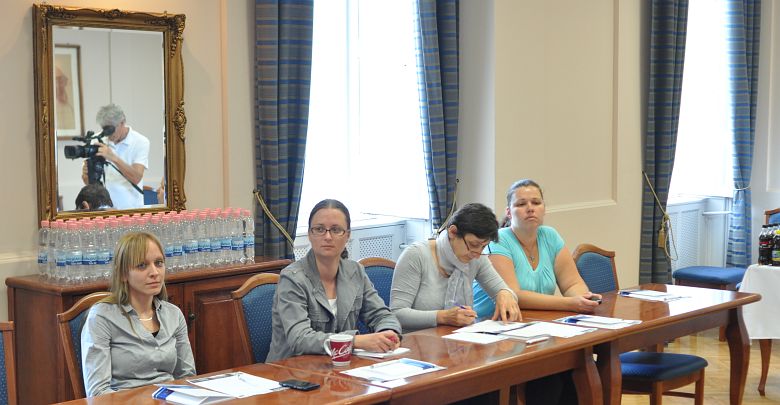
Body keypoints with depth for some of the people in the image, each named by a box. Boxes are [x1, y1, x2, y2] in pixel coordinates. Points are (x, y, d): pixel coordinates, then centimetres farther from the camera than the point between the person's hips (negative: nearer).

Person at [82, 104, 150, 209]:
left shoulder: (140, 142, -2)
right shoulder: (100, 142, 8)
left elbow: (136, 178, -15)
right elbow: (90, 182, 11)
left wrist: (114, 158, -25)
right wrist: (86, 175, -12)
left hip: (130, 208, -3)